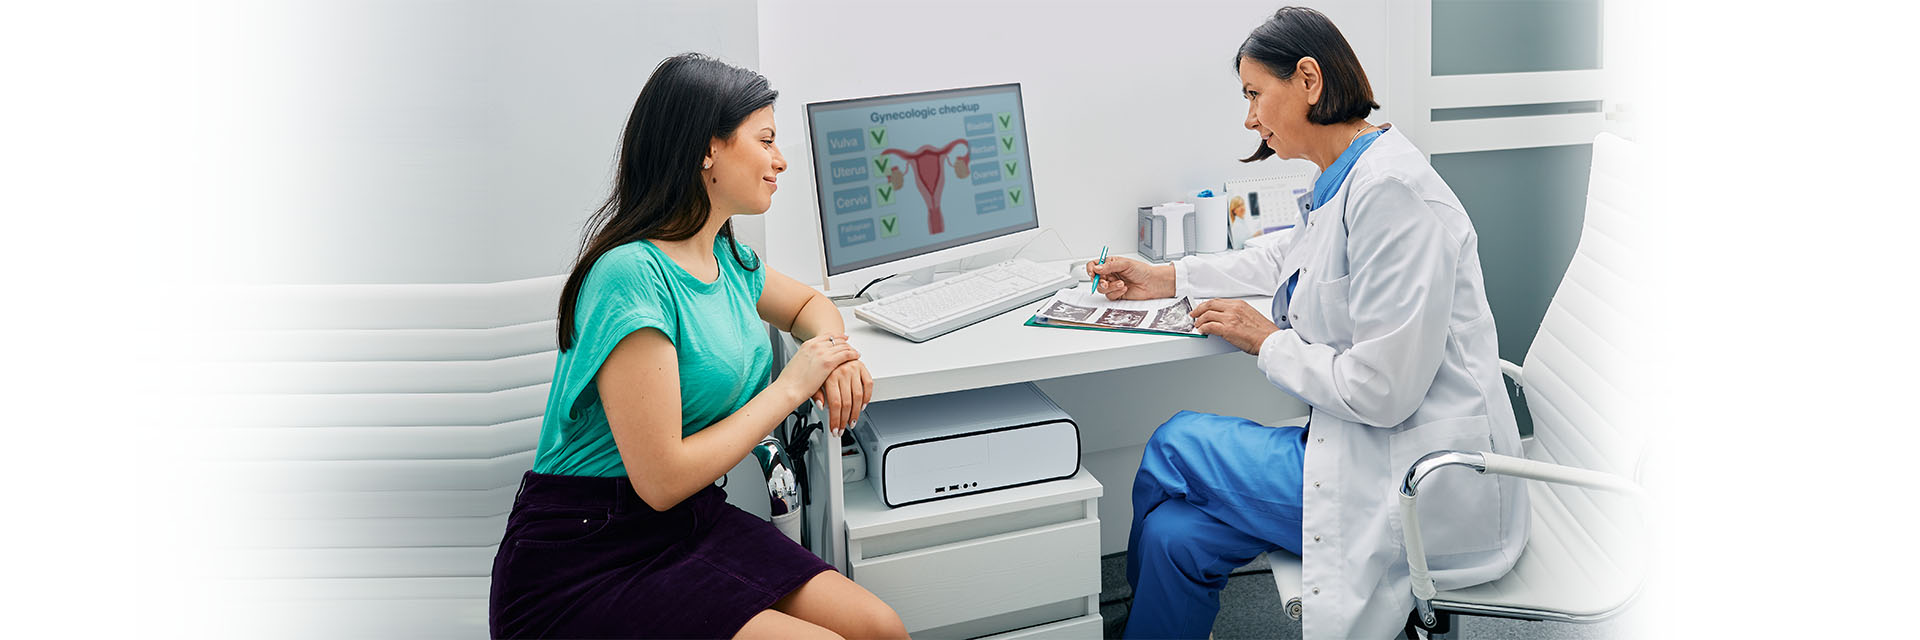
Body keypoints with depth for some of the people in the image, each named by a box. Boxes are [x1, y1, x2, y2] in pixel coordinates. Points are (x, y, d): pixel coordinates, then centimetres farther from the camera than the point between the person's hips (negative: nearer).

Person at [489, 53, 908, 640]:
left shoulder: (724, 257, 8)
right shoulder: (632, 274, -20)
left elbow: (808, 302, 31)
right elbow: (661, 480, -22)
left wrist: (835, 353, 6)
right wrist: (791, 386, -12)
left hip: (693, 522, 8)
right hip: (584, 563, -8)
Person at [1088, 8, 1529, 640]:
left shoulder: (1391, 190, -22)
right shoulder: (1345, 182, 10)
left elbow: (1380, 390, -24)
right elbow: (1287, 258, 34)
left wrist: (1265, 340, -9)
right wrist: (1165, 278, 29)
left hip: (1425, 488, -9)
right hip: (1370, 449, 9)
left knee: (1176, 443, -1)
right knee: (1177, 534, -1)